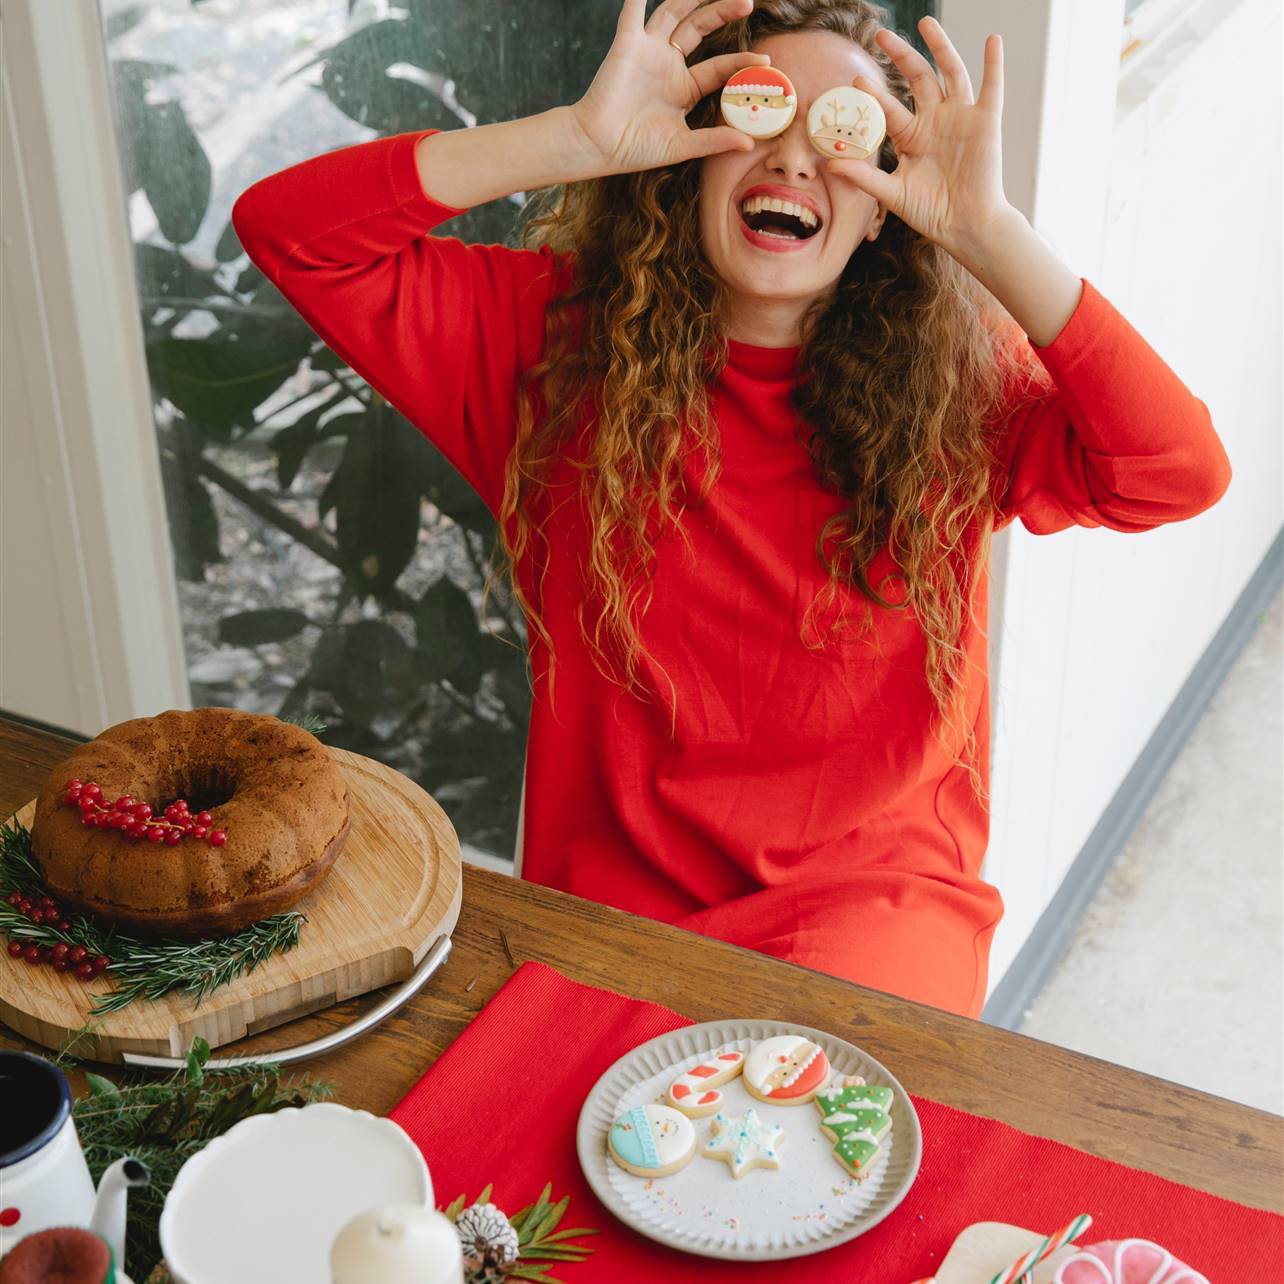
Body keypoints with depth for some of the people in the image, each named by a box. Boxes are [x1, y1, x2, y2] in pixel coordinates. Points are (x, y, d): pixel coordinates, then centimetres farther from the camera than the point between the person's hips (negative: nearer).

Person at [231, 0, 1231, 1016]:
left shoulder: (958, 381, -1)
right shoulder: (555, 333, -1)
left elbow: (1181, 472, -16)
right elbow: (285, 225, -9)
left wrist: (986, 231, -20)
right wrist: (581, 138, -17)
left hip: (875, 899, 0)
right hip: (610, 890, 1)